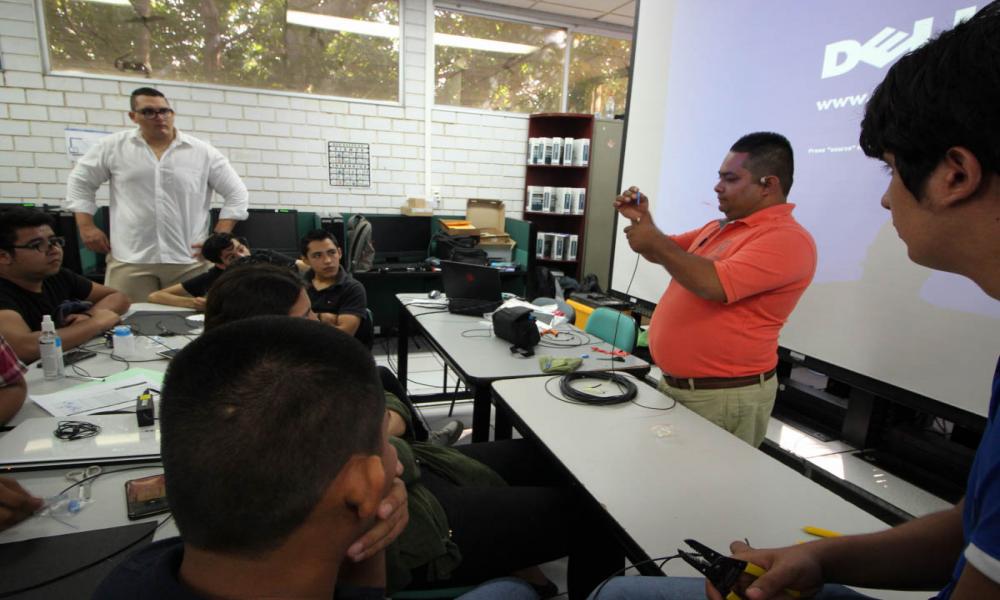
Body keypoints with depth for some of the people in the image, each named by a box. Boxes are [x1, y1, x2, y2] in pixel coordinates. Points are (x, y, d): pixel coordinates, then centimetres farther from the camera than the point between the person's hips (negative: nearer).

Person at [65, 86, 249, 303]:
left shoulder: (203, 153, 4)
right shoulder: (113, 147, 7)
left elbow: (237, 193, 5)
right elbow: (80, 181, 18)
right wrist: (86, 227, 8)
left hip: (189, 261, 0)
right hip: (130, 259, 1)